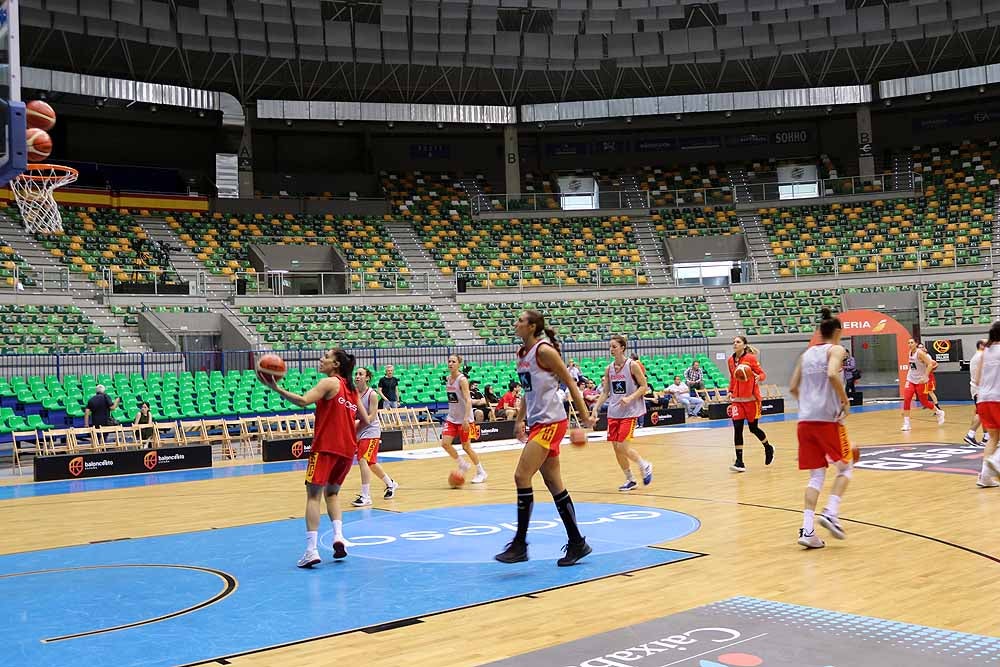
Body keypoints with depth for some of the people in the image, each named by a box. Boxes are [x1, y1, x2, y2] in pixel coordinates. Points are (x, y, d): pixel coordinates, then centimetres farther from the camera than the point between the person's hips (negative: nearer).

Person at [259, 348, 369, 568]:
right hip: (347, 449, 7)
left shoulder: (330, 382, -5)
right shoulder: (350, 387, 16)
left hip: (326, 447, -7)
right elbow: (365, 420, 18)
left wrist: (276, 388, -22)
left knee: (313, 495, -4)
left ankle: (311, 550, -13)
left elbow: (303, 401, -21)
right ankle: (339, 536, 2)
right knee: (332, 493, 22)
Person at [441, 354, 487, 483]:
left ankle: (481, 472, 19)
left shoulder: (462, 379, -16)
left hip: (464, 419, -6)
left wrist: (466, 419, -31)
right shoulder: (448, 378, 6)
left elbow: (468, 400, -23)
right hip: (452, 418, 6)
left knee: (466, 447, 1)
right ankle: (463, 465, 13)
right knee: (445, 443, -8)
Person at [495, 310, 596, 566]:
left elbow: (570, 383, -9)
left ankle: (520, 544, -7)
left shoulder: (544, 351, -11)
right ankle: (577, 543, 16)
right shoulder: (522, 354, 14)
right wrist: (520, 420, 20)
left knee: (521, 476, -13)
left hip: (550, 422, -9)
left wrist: (584, 416, -9)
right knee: (554, 484, 9)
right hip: (537, 423, 9)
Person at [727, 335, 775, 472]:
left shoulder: (751, 358, -7)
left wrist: (758, 377, -26)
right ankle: (739, 462, -4)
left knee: (753, 428, 7)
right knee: (737, 428, -7)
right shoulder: (731, 360, 8)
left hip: (751, 399, -4)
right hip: (737, 400, 4)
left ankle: (768, 448, 37)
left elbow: (763, 374, -5)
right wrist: (730, 391, 11)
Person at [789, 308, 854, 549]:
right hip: (828, 418, -5)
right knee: (845, 468, 12)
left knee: (816, 475, 8)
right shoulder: (836, 350, -1)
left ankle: (807, 529, -4)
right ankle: (830, 513, -7)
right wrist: (845, 400, -10)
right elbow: (832, 374, -21)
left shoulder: (806, 354, 17)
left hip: (805, 420, 5)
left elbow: (793, 388, 16)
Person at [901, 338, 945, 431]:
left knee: (924, 402, 6)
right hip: (910, 380, 6)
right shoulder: (910, 353, 5)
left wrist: (925, 377, -30)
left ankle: (939, 413, 34)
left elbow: (930, 364, -23)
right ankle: (906, 423, -10)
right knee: (906, 399, -11)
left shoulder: (920, 353, -17)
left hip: (920, 381, -6)